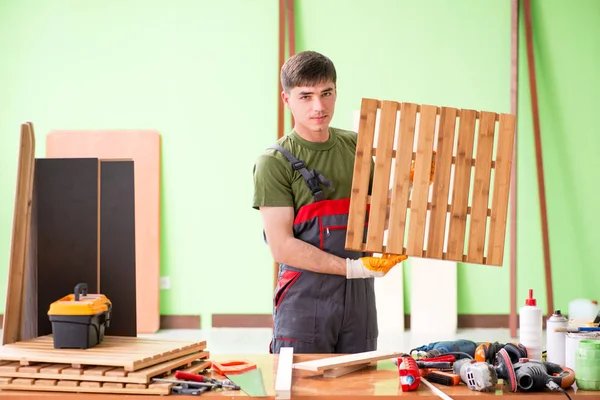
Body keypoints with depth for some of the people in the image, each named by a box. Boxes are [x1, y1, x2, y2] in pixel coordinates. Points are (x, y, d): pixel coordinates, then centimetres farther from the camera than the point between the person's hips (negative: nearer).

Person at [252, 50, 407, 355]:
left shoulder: (356, 147, 8)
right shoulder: (275, 162, -10)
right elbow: (282, 247, -15)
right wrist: (352, 267, -21)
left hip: (359, 296, 5)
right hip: (304, 299, -5)